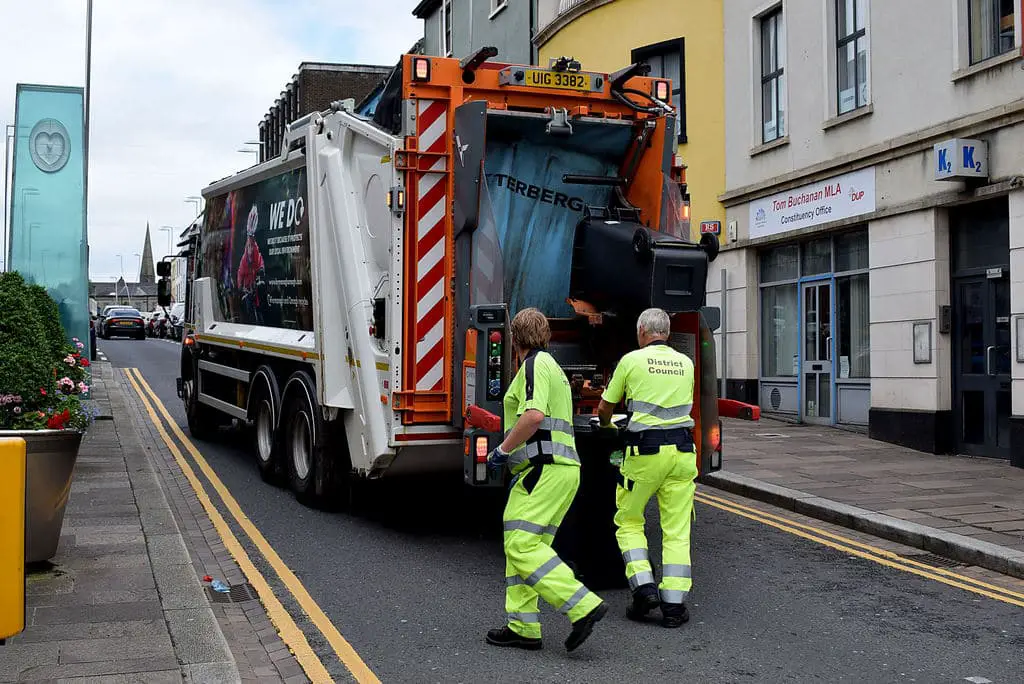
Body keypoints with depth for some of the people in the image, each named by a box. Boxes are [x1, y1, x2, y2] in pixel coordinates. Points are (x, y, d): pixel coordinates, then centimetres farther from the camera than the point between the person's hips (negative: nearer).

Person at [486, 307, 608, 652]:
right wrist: (512, 453, 33)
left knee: (522, 546, -15)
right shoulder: (553, 367, 25)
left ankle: (584, 606, -18)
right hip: (562, 468, 10)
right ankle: (522, 627, 10)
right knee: (522, 546, 10)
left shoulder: (534, 365, -7)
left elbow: (534, 415, -22)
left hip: (544, 468, -10)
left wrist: (503, 450, -12)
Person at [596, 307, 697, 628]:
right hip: (682, 449, 3)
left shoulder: (632, 360, 2)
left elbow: (604, 408, 11)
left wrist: (606, 424, 33)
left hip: (646, 449, -3)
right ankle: (674, 604, 5)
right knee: (677, 529, 6)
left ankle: (644, 587, 0)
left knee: (628, 520, 13)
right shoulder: (686, 363, 13)